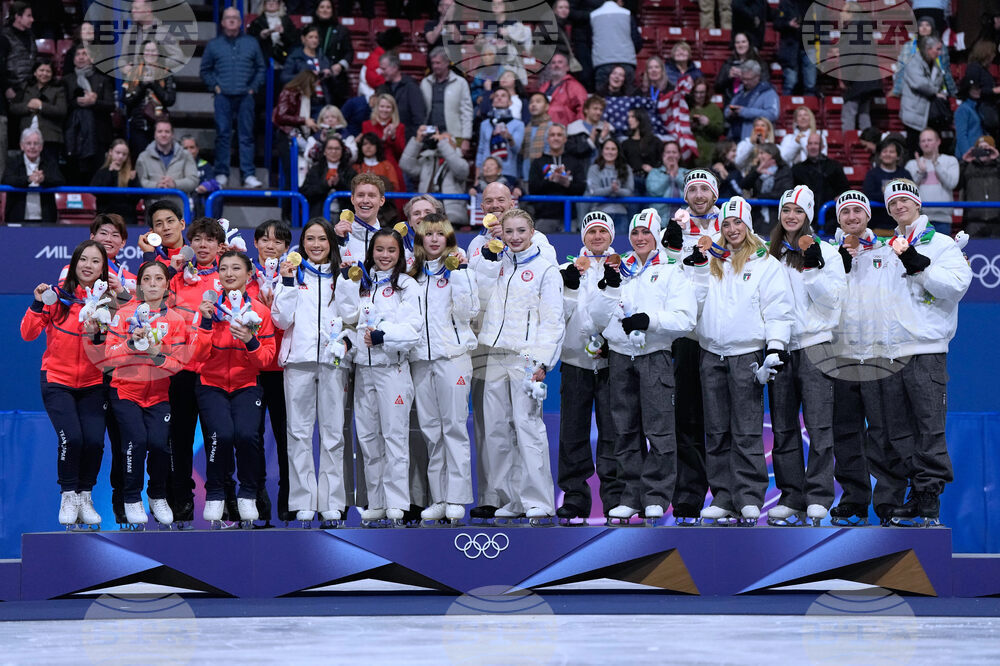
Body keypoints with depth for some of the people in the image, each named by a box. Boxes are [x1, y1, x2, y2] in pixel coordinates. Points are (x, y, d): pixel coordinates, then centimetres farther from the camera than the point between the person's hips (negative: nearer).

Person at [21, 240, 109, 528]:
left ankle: (85, 496, 10)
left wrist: (97, 337, -18)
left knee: (94, 440, -14)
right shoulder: (59, 294, -5)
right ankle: (68, 496, 4)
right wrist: (38, 305, -22)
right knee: (71, 437, -19)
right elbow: (28, 334, -8)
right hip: (57, 380, -2)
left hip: (92, 383, 2)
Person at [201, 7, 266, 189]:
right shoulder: (214, 45, 10)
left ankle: (248, 175, -1)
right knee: (222, 135, -1)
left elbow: (261, 68, 13)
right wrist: (215, 86, 1)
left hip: (245, 97, 0)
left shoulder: (251, 43, 10)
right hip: (223, 97, 0)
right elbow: (205, 70, 14)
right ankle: (221, 174, 3)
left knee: (246, 136, -1)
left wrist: (254, 87, 2)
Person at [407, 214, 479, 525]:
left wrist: (458, 277, -15)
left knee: (454, 426, -7)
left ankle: (457, 499, -6)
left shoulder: (459, 269, 2)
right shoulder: (412, 274, 16)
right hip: (420, 357, 5)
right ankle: (438, 499, 8)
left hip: (453, 355, -5)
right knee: (430, 429, 4)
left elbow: (468, 312, -10)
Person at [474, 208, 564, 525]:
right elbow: (481, 297, 0)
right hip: (497, 356, 6)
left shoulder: (545, 269, 0)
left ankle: (537, 503, -9)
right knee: (497, 429, 5)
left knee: (528, 426, -12)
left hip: (526, 358, -6)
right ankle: (511, 500, 13)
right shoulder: (496, 265, 16)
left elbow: (552, 320, -4)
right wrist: (487, 258, -1)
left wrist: (542, 361, -13)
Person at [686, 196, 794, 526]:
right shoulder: (711, 262, 15)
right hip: (712, 353, 5)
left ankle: (749, 499, -4)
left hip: (746, 354, -5)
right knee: (717, 433, 6)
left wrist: (776, 346, -12)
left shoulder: (766, 263, 2)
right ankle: (723, 499, 11)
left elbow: (777, 309, -3)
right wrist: (696, 269, 0)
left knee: (747, 432, -6)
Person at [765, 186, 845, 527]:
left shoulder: (826, 252, 4)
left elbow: (832, 298, -6)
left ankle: (818, 497, -6)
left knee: (819, 425, -8)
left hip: (814, 346, -4)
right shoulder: (770, 254, 15)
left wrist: (813, 268, -16)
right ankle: (791, 497, 11)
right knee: (783, 428, 5)